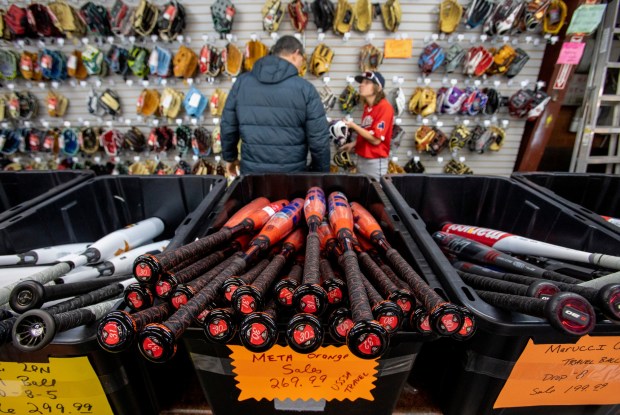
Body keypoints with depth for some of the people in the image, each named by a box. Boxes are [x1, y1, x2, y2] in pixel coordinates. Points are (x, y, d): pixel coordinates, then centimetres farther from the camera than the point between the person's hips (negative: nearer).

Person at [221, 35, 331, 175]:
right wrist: (322, 172, 5)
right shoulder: (305, 88, -8)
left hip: (251, 171, 3)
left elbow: (227, 127, 7)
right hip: (292, 173, -2)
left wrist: (229, 157, 22)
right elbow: (319, 139, -8)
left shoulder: (242, 82, 1)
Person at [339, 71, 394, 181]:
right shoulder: (367, 106, 7)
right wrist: (353, 143, 3)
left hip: (375, 161, -7)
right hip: (362, 158, 8)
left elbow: (376, 139, -20)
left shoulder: (385, 107, -16)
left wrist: (353, 125, -17)